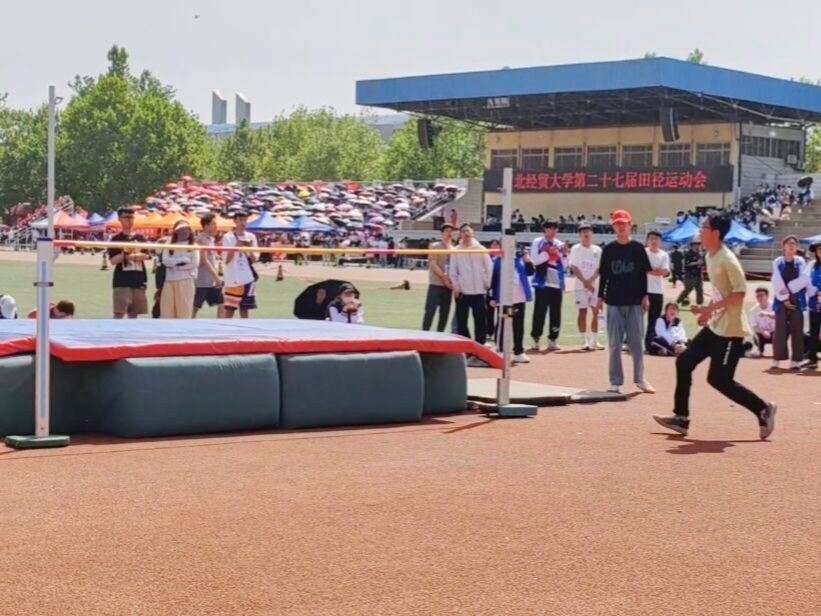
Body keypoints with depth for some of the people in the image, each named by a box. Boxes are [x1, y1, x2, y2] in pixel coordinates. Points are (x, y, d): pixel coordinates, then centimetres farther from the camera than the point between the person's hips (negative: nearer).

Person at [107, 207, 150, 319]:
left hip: (139, 281, 4)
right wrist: (126, 253, -19)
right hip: (122, 281, -4)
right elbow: (113, 260, -7)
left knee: (134, 313, 9)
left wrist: (132, 256, -13)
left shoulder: (140, 238, 10)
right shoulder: (116, 239, 1)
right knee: (119, 313, -11)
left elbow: (146, 255, -2)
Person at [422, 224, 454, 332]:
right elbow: (433, 264, -10)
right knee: (430, 311, -9)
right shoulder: (435, 246, -2)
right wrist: (444, 277, -15)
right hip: (436, 284, -5)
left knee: (445, 312, 5)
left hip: (449, 285, 5)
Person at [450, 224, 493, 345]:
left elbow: (489, 267, 5)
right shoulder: (456, 251, 3)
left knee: (481, 320, 0)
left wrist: (487, 283, -3)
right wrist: (455, 286, -4)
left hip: (479, 290, 0)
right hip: (462, 291, 0)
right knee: (461, 321, 2)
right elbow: (453, 270, 4)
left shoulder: (480, 249, 4)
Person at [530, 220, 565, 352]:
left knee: (556, 313, 4)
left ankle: (552, 340, 10)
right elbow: (535, 260, -9)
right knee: (539, 312, -3)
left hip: (557, 283, 4)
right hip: (542, 283, -4)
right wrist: (548, 252, -15)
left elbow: (564, 264, 12)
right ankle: (536, 339, 4)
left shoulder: (559, 244, 14)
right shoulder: (538, 242, 2)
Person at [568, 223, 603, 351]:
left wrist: (590, 280, -12)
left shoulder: (597, 250, 9)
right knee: (582, 312, -2)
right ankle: (584, 341, 0)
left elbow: (599, 268, 3)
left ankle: (594, 341, 9)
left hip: (595, 285, 3)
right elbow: (574, 267, -6)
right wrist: (585, 282, -14)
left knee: (595, 312, 2)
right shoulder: (576, 249, 0)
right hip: (581, 286, -3)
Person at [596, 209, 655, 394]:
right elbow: (604, 275, 7)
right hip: (614, 302, 0)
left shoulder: (638, 248, 2)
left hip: (635, 302, 0)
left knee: (637, 343, 3)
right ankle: (616, 382, 8)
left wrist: (645, 296, -3)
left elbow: (643, 274, 4)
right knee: (615, 344, 3)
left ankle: (639, 379, 16)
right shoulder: (608, 249, 4)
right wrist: (600, 297, 1)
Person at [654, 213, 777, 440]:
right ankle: (681, 417, 14)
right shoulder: (710, 256, 10)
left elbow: (739, 293, -23)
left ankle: (763, 409, 9)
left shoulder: (727, 260, -19)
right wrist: (709, 311, 11)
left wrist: (710, 308, -23)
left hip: (730, 329, -10)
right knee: (684, 362, 7)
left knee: (719, 379, -7)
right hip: (714, 326, 10)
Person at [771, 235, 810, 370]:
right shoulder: (778, 262, 1)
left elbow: (805, 279, -8)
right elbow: (777, 283, -5)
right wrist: (784, 298, -10)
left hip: (797, 301, 1)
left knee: (797, 330, 1)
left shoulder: (801, 262, 4)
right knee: (780, 330, -3)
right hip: (782, 300, -1)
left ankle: (796, 360, 6)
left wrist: (789, 288, -15)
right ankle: (777, 359, 2)